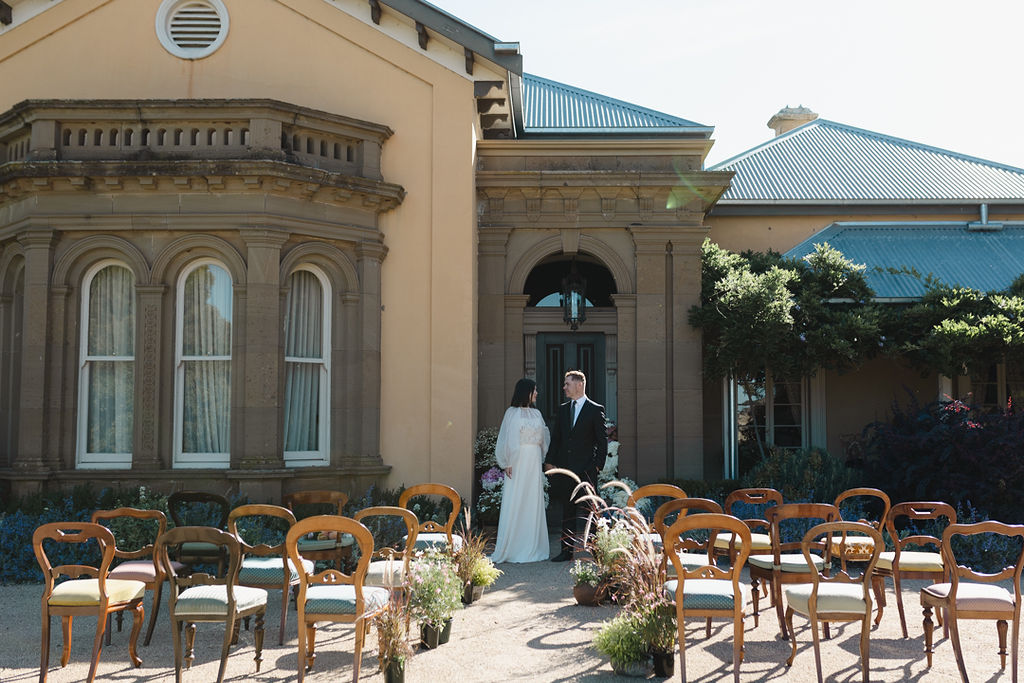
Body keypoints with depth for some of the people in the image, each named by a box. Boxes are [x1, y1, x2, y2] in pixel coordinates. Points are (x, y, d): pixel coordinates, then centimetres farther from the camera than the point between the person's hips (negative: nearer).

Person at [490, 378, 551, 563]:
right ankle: (510, 548, -1)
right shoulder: (512, 413, -3)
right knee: (514, 503, -6)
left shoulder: (536, 414, 13)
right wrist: (506, 463, -10)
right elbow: (505, 440, -5)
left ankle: (533, 547, 11)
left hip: (534, 463, 6)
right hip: (518, 461, -5)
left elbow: (544, 438, 16)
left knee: (534, 503, 5)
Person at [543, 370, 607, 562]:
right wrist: (549, 460, 5)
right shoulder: (563, 409, 12)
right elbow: (556, 437, 13)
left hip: (586, 468, -5)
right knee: (567, 511, 8)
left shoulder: (595, 410, -2)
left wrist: (598, 465, -8)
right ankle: (566, 551, 13)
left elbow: (602, 441, -2)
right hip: (565, 467, 5)